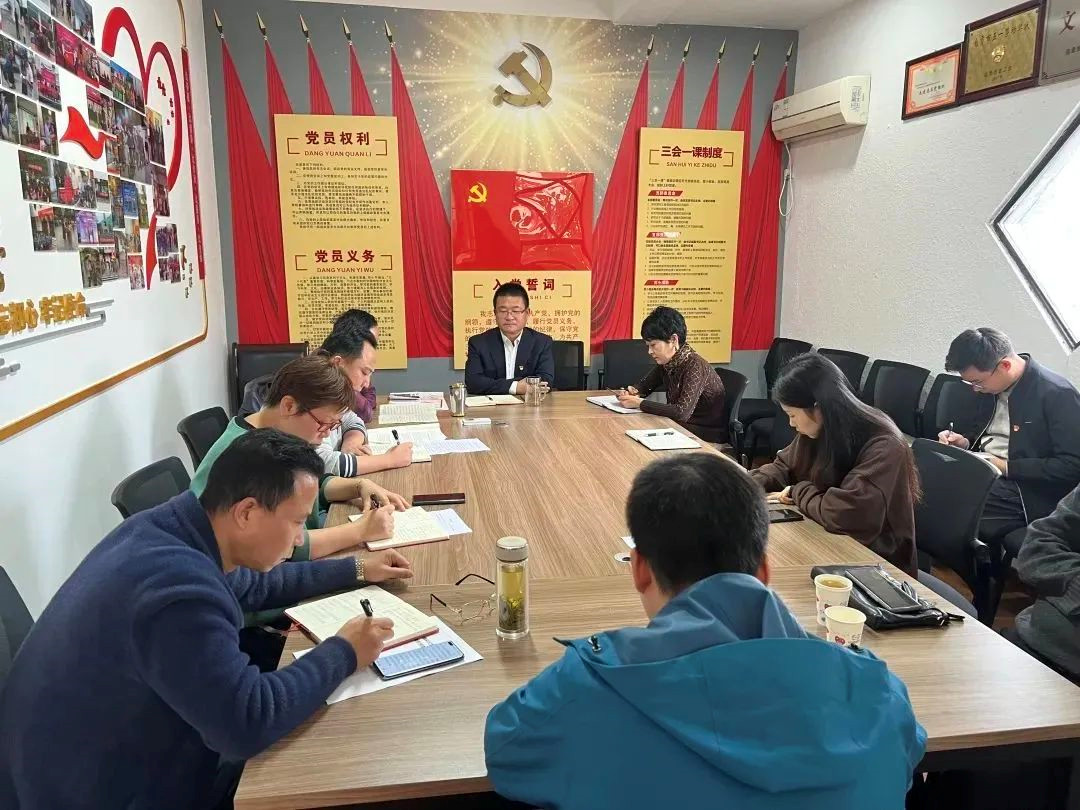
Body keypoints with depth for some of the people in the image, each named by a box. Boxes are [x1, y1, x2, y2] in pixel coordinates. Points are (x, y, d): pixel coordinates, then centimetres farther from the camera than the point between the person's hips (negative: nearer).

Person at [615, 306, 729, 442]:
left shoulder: (695, 366, -23)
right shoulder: (666, 363, 0)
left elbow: (682, 412, -33)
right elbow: (644, 386, 15)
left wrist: (638, 403, -27)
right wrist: (633, 393, -9)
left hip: (708, 437, -7)